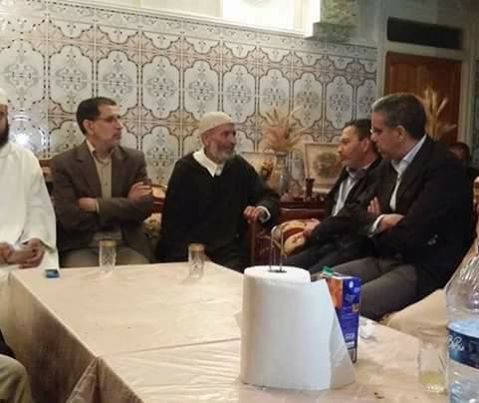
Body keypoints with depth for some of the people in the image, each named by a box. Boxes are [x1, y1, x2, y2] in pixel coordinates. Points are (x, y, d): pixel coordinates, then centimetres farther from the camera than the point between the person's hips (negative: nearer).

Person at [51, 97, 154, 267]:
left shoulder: (134, 159, 7)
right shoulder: (63, 163, -2)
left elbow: (145, 206, -5)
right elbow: (70, 217, -12)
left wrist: (97, 205, -14)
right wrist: (124, 205, -8)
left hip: (126, 246, 2)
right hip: (81, 248, -2)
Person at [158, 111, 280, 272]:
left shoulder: (240, 167, 9)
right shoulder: (185, 169, -1)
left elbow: (270, 198, 14)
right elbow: (173, 222, -4)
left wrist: (262, 210, -10)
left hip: (230, 254, 2)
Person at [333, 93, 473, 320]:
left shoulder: (443, 168, -16)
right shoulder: (389, 164, 10)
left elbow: (409, 235, -22)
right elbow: (362, 215, 15)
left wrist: (378, 226, 0)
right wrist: (381, 221, -9)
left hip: (425, 270, -8)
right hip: (385, 260, 8)